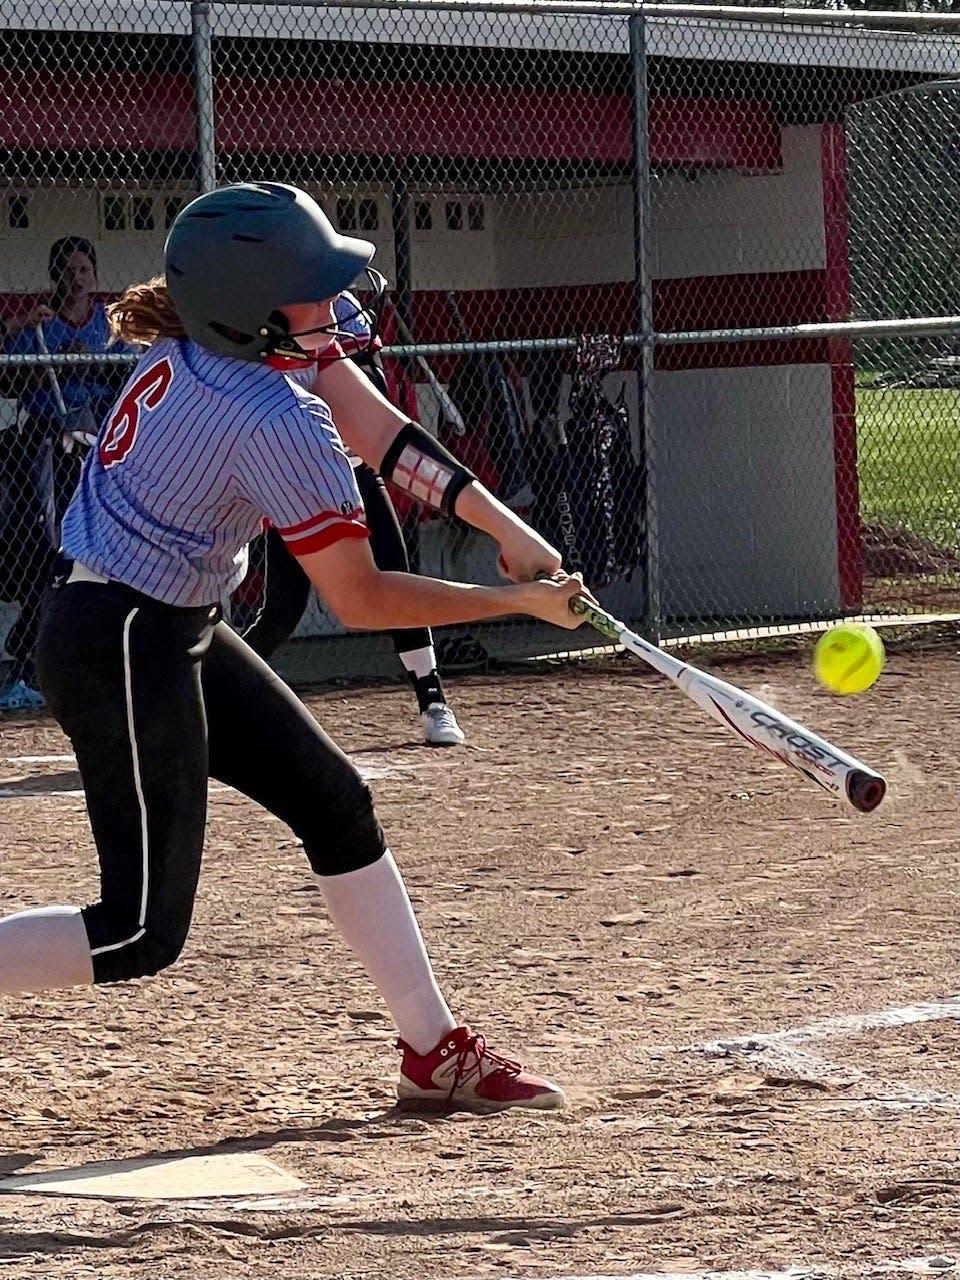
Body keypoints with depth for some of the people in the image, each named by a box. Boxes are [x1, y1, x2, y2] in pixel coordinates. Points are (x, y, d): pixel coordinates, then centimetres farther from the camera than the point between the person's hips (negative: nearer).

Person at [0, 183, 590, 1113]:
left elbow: (367, 425, 1)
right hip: (123, 649, -10)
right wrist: (518, 601, -9)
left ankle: (436, 1053, 20)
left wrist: (504, 528, -5)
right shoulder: (276, 423, -26)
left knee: (334, 802, 13)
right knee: (144, 931, -6)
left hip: (174, 631, 10)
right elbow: (360, 601, -18)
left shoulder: (190, 342, -2)